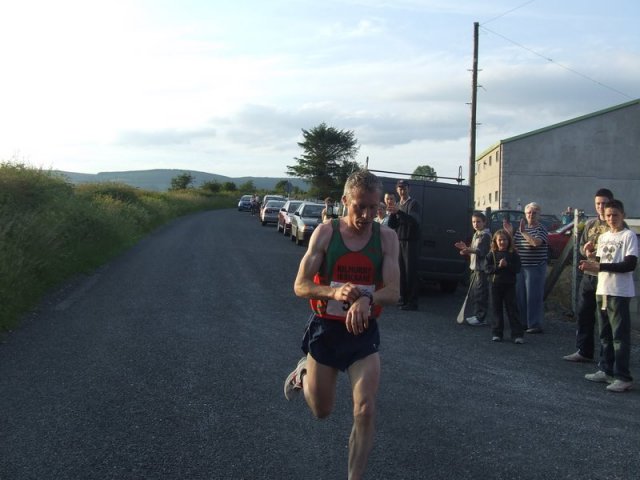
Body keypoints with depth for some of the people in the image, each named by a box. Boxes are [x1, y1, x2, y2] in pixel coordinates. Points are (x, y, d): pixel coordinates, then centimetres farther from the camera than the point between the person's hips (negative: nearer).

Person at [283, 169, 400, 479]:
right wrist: (334, 292, -32)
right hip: (325, 329, 0)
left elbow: (393, 292, -13)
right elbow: (300, 286, -13)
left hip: (363, 332, 1)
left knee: (365, 412, -8)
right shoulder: (325, 232, -11)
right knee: (321, 411, 14)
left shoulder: (386, 237, -8)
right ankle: (303, 374, 46)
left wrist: (366, 299, -35)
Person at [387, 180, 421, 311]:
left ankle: (412, 302, -8)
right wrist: (392, 214, -9)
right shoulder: (398, 205, 17)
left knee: (410, 272, -8)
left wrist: (398, 212, -34)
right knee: (401, 271, 1)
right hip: (399, 241, 6)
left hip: (411, 242, -6)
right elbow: (391, 225, 11)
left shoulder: (414, 204, -3)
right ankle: (403, 299, 6)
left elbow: (415, 220, -21)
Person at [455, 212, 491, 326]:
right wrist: (466, 248, 13)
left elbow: (482, 252, -23)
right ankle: (476, 315, 19)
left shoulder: (485, 235, -11)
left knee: (480, 293, -9)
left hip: (482, 269, -10)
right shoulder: (476, 235, 18)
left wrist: (470, 250, -38)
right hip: (475, 268, 10)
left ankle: (480, 318, -7)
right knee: (473, 293, 12)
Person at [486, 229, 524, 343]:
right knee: (497, 309, 8)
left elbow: (517, 268, -6)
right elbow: (488, 269, -5)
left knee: (512, 309, -1)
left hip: (509, 285, -1)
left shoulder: (513, 254, 0)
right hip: (495, 285, 1)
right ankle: (497, 333, 16)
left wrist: (507, 265, -19)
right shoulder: (492, 254, 2)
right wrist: (498, 266, -18)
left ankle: (517, 334, 0)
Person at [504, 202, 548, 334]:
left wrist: (523, 232, -22)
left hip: (535, 267, -6)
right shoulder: (520, 228, 15)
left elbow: (536, 242, -23)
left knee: (533, 297, -6)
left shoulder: (541, 229, -4)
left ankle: (535, 325, -2)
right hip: (520, 267, 6)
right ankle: (523, 322, 19)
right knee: (520, 296, 9)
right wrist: (510, 233, -2)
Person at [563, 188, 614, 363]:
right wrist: (586, 250, -2)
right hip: (588, 275, 6)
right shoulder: (590, 224, 14)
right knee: (583, 314, 10)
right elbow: (581, 247, 21)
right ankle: (584, 351, 20)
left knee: (606, 317, -2)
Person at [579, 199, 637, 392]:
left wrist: (599, 266, -19)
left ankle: (623, 377, -4)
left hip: (620, 293, -7)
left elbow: (630, 264, -17)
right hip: (602, 291, 7)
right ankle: (606, 370, 23)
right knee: (605, 334, 14)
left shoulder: (629, 236, -8)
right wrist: (590, 266, -2)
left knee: (620, 335, -7)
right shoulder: (603, 237, 15)